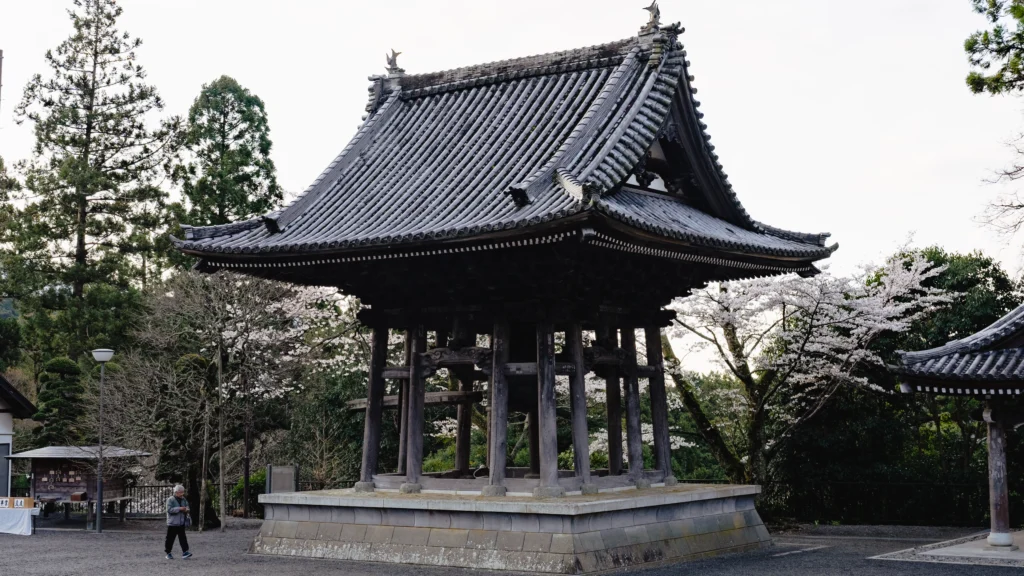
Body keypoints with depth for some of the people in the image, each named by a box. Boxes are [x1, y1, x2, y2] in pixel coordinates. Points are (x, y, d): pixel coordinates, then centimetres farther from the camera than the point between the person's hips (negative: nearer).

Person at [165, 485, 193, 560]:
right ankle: (168, 553, 15)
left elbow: (187, 506, 26)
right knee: (170, 538, 3)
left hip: (181, 523, 5)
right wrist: (179, 509, -24)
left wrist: (186, 510, 2)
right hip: (172, 523, -5)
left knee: (183, 537, -4)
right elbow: (169, 509, -18)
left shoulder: (183, 500, 12)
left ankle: (185, 552, -11)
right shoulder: (170, 500, -7)